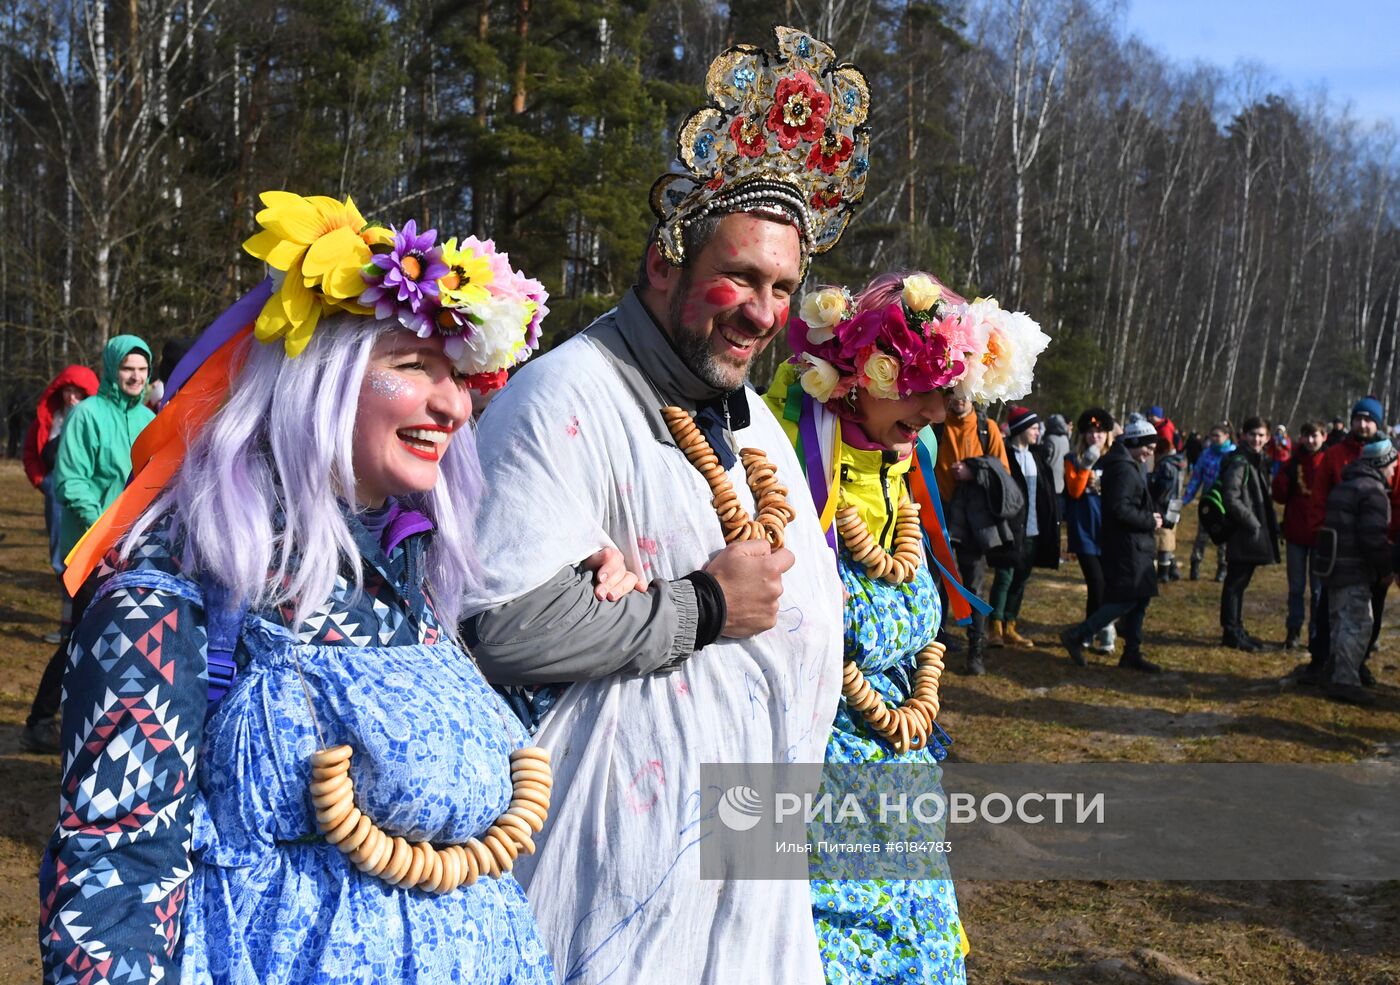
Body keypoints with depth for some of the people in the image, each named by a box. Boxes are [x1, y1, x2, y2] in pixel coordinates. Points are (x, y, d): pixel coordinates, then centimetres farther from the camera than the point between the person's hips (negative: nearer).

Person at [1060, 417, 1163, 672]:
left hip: (1135, 544, 11)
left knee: (1140, 597, 12)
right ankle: (1076, 636, -5)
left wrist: (1149, 517, 7)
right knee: (1128, 598, -9)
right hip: (1126, 544, -11)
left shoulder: (1131, 467, 17)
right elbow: (1120, 508, -26)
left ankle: (1132, 653, 18)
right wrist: (1149, 521, -16)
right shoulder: (1124, 469, -17)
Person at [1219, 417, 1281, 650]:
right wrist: (1252, 523, -17)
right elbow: (1231, 499, -21)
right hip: (1241, 535, -9)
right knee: (1235, 583, -2)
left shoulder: (1260, 462, 16)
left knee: (1240, 583, 15)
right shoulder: (1238, 463, -13)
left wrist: (1271, 525, 10)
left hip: (1255, 535, 9)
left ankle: (1237, 630, 23)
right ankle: (1231, 633, 3)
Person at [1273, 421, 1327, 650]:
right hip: (1296, 533, 2)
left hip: (1320, 534, -2)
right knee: (1296, 586, 9)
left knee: (1318, 588, 7)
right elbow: (1280, 496, 1)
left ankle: (1316, 635, 14)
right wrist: (1283, 474, -14)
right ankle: (1293, 632, 16)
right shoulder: (1294, 463, 4)